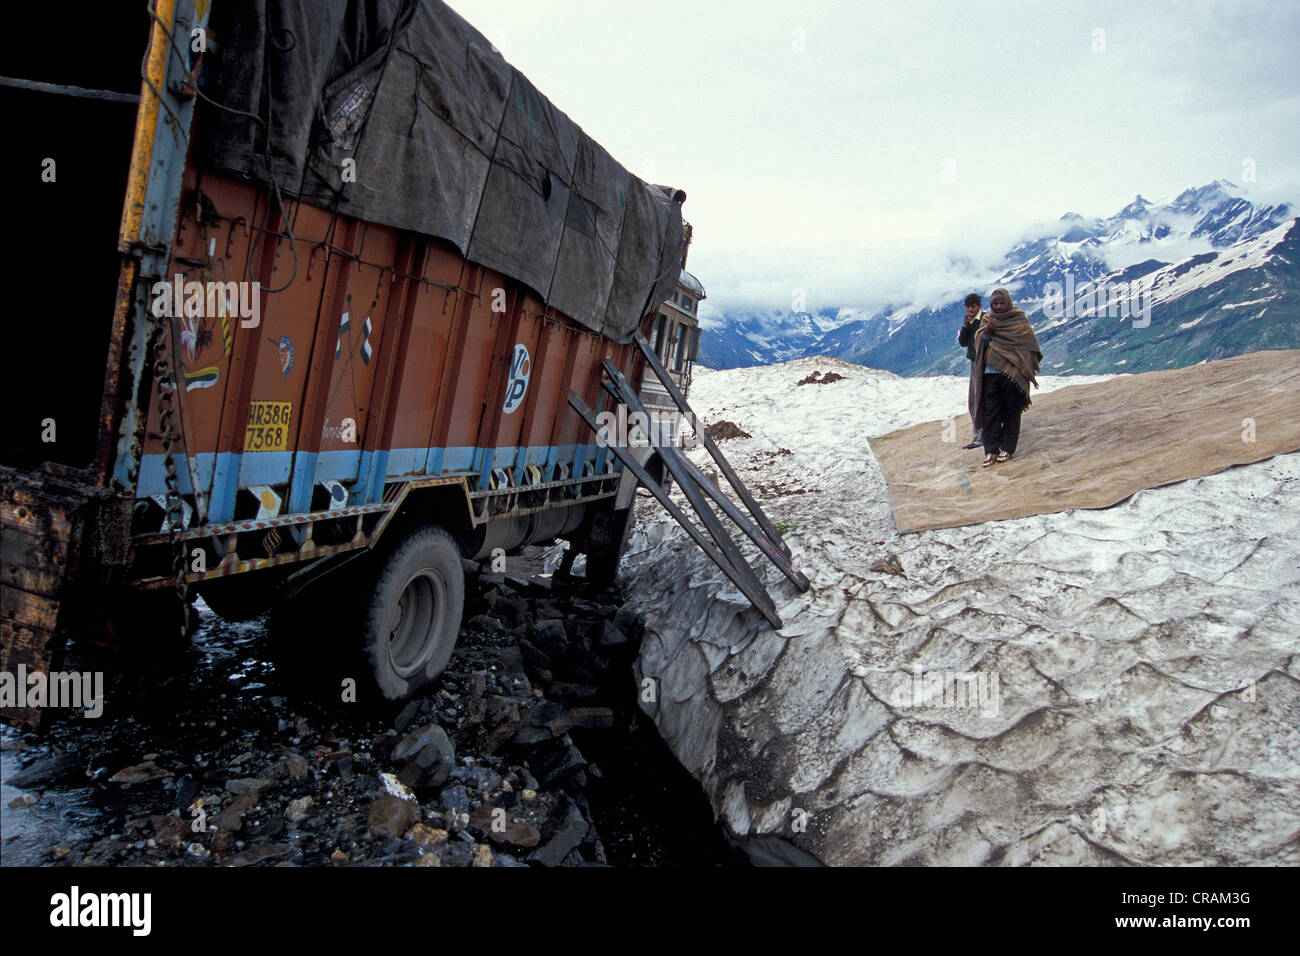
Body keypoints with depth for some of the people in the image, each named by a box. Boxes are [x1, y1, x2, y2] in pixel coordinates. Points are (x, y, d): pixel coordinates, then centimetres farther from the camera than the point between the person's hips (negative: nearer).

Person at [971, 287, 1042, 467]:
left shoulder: (1018, 318, 4)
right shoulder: (987, 320, 13)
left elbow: (1029, 342, 0)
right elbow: (978, 340, 5)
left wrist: (1028, 368, -8)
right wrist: (987, 332, -17)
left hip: (1012, 373, -2)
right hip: (991, 373, 2)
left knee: (1011, 412, 2)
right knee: (990, 412, -1)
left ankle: (1007, 448, 10)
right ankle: (991, 450, 1)